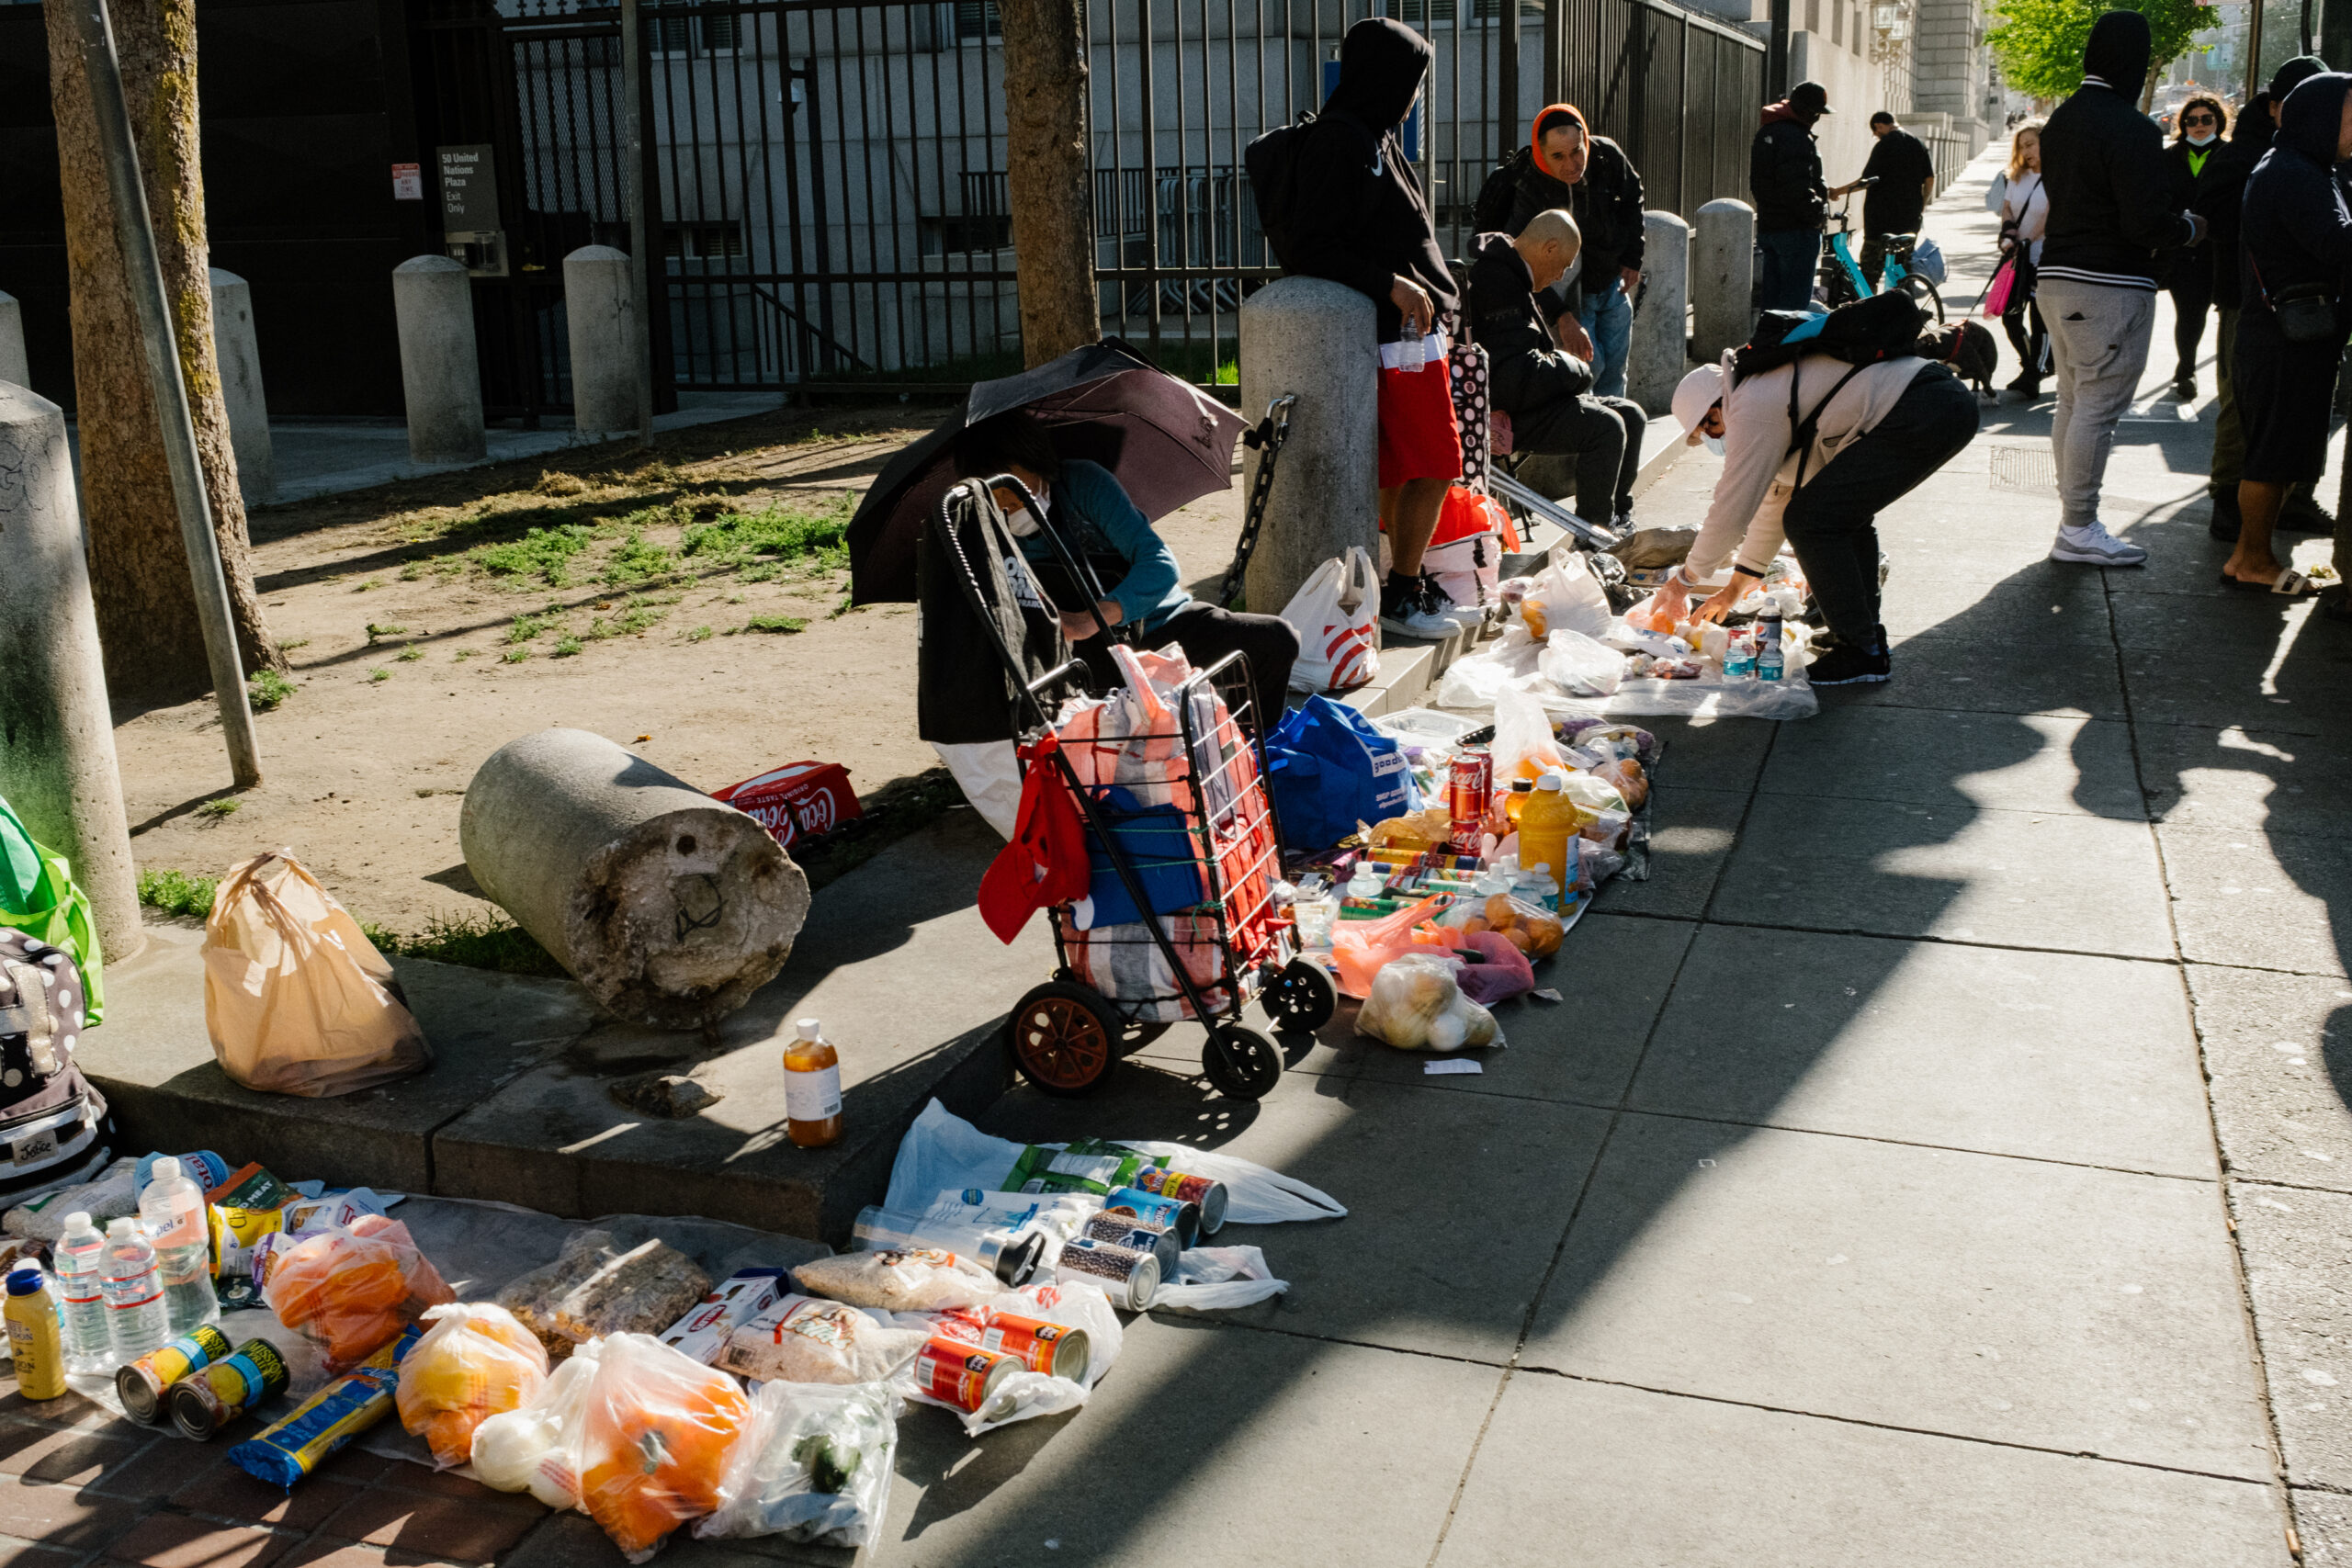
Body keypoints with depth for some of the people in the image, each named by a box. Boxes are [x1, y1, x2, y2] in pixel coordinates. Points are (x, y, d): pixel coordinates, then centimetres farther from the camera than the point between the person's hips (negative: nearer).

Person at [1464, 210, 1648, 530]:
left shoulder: (1509, 272, 14)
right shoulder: (1500, 285, -22)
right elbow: (1518, 378, -29)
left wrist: (1563, 363, 8)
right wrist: (1578, 371, -12)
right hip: (1505, 415, -11)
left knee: (1630, 415, 8)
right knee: (1606, 426, -24)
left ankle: (1619, 518, 15)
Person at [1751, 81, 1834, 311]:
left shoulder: (1766, 131, 14)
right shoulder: (1797, 138, -18)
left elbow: (1757, 183, 21)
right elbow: (1797, 190, -24)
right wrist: (1817, 212, -12)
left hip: (1767, 226, 9)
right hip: (1796, 230, -9)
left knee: (1771, 297, 14)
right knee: (1795, 299, -5)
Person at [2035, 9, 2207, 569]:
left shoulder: (2061, 120, 10)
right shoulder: (2131, 130, -16)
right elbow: (2146, 223, -20)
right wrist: (2190, 228, 0)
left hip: (2057, 274, 9)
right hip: (2112, 286, -9)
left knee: (2072, 401, 15)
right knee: (2098, 408, -3)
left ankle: (2073, 516, 22)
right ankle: (2079, 529, 0)